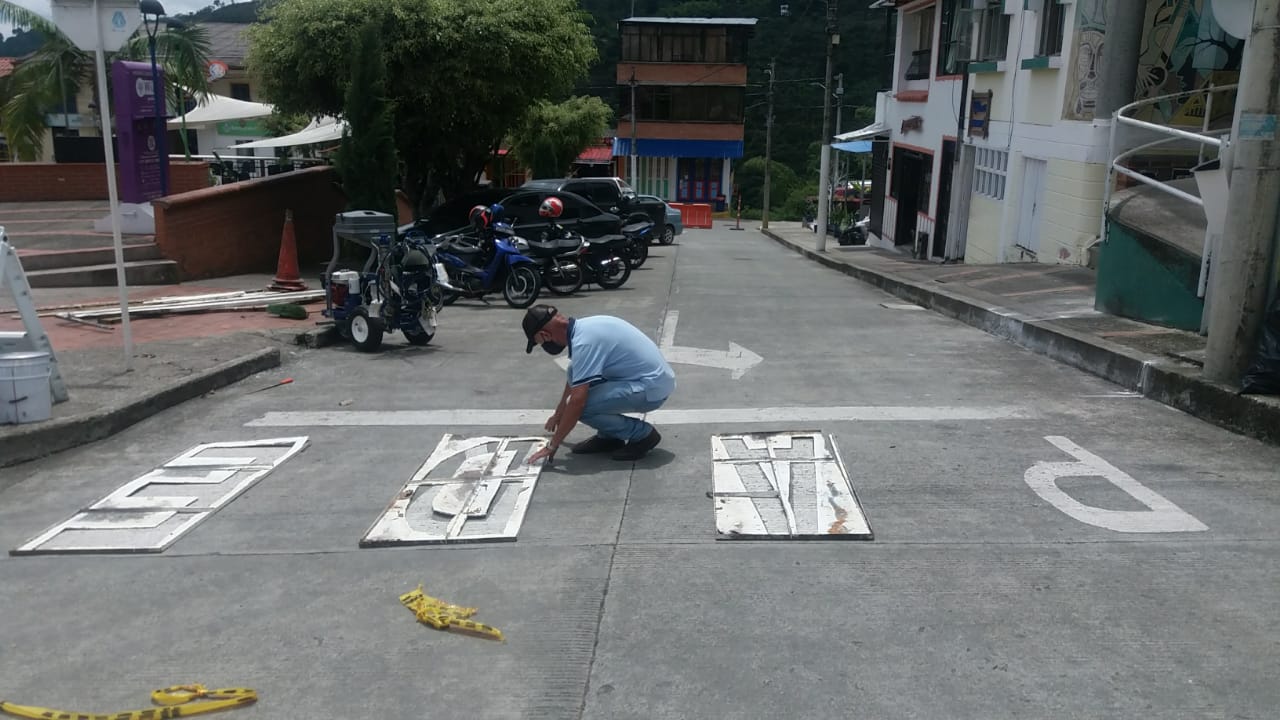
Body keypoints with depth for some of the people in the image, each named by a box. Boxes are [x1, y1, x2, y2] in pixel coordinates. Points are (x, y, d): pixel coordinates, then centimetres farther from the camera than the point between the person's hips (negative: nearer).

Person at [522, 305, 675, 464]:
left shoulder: (583, 341, -22)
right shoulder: (585, 326, 8)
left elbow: (577, 402, -26)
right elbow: (574, 377, 27)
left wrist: (552, 445, -17)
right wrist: (559, 413, 38)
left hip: (652, 387, -10)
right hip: (646, 375, 10)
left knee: (581, 407, -19)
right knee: (576, 372, 11)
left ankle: (642, 434, -1)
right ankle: (608, 437, 15)